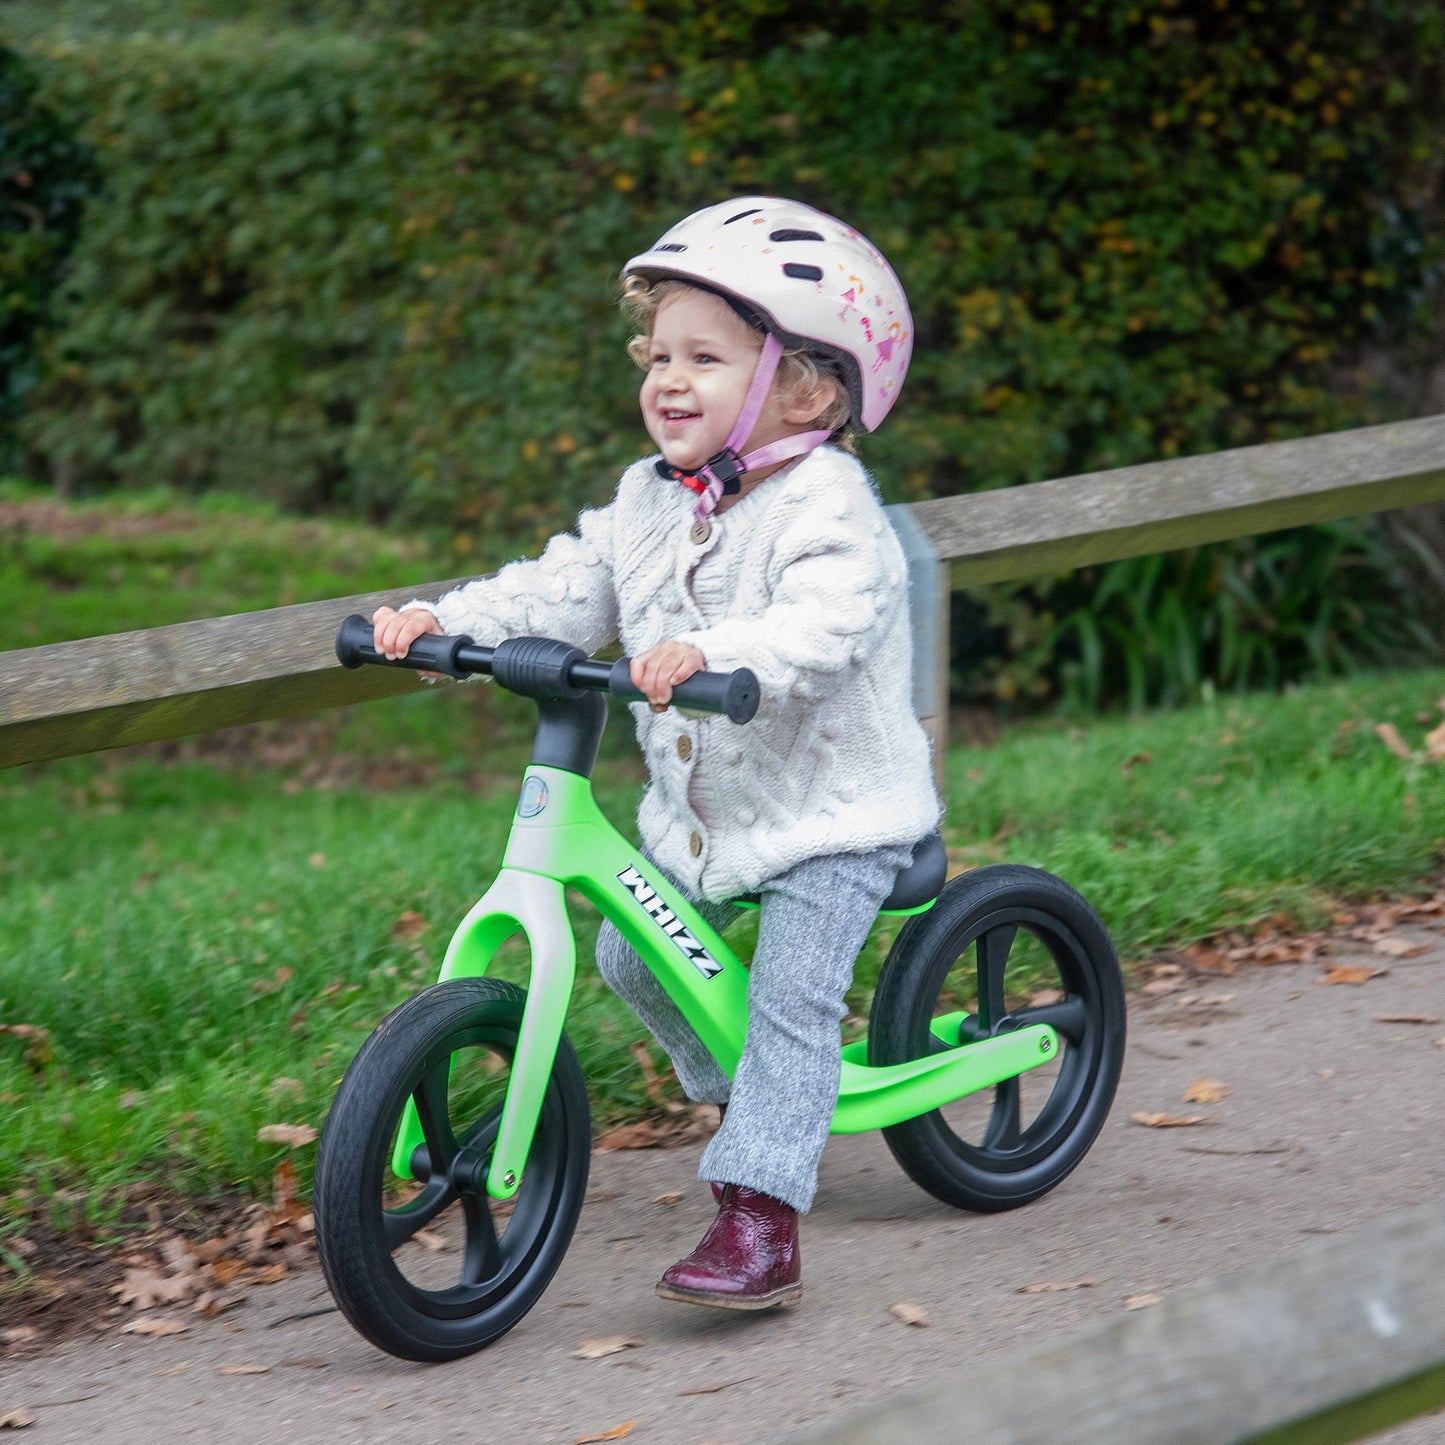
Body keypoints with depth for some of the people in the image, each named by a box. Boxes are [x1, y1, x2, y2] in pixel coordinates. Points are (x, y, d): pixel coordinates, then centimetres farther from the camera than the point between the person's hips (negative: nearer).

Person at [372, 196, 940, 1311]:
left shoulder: (826, 504, -21)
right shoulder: (651, 499, 5)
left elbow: (827, 621, -38)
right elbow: (564, 589, 4)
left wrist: (715, 654, -54)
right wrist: (442, 620, -10)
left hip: (830, 810, -8)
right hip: (701, 810, 8)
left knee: (791, 1002, -15)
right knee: (633, 956, 15)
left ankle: (758, 1225, -18)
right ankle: (752, 1094, 39)